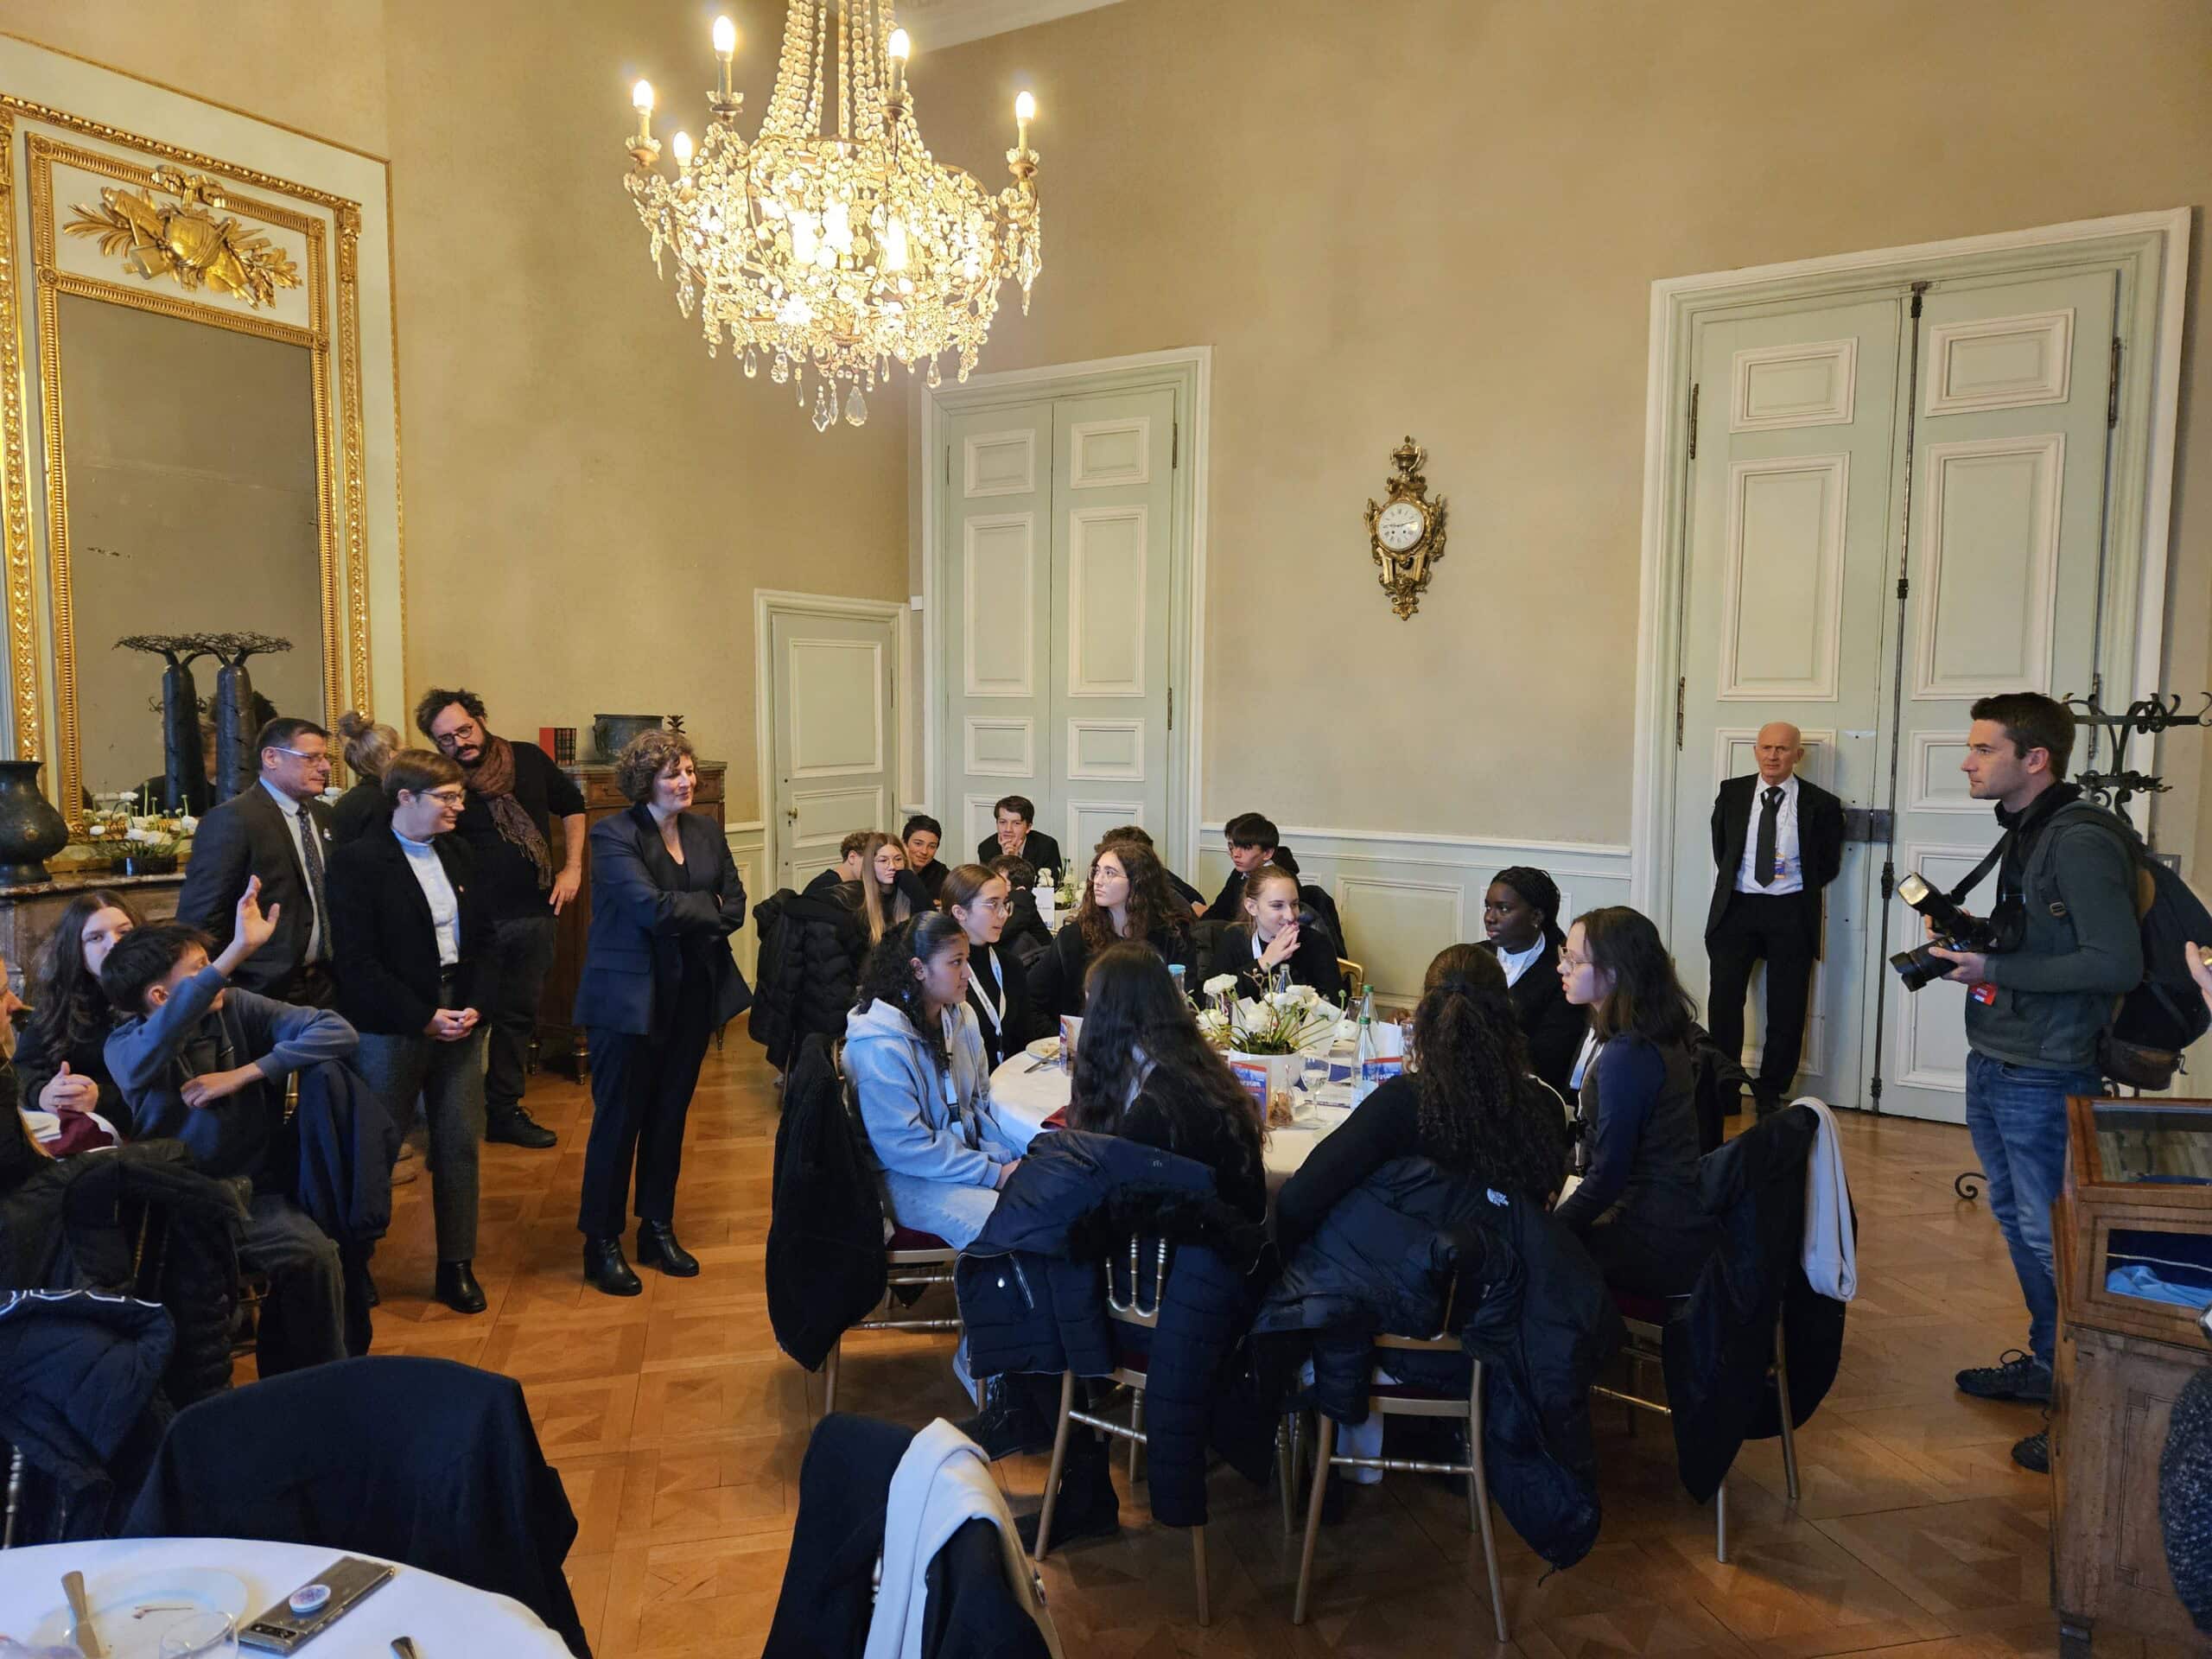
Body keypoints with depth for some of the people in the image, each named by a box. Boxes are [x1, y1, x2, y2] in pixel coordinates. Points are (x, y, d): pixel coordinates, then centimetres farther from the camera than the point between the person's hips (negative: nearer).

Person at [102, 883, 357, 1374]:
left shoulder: (236, 1008, 1)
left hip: (254, 1192, 1)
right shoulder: (126, 1047, -5)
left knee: (312, 1254, -27)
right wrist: (236, 952, -46)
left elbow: (337, 1033, -9)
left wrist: (241, 1075, -16)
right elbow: (158, 1042, -33)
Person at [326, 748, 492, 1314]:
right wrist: (424, 1018, -14)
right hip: (392, 1030, -5)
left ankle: (456, 1266, 20)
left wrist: (474, 1006, -2)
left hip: (460, 1020, 5)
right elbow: (358, 962, -13)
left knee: (460, 1143, 9)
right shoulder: (357, 862, -9)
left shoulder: (457, 852, 10)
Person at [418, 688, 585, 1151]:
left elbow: (572, 806, 15)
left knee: (518, 1017, 14)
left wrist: (572, 868, 7)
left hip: (534, 916, 4)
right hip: (476, 921, -4)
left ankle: (504, 1112, 28)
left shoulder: (529, 759, 0)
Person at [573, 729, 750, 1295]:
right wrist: (709, 908, -9)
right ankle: (601, 1242, 16)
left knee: (670, 1114, 14)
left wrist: (682, 918, -13)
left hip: (692, 994, 6)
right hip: (630, 997, -6)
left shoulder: (706, 831, 8)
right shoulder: (613, 835, -12)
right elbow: (652, 907, -23)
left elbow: (735, 908, 3)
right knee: (618, 1119, 3)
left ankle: (658, 1229, 27)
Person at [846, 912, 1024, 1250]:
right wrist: (994, 1173, -20)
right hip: (909, 1176, -8)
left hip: (968, 1150, 8)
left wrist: (1011, 1155, -6)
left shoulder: (960, 1018, 3)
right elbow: (905, 1147, -22)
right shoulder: (879, 1046, -23)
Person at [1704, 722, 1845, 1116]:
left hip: (1789, 911, -1)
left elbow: (1828, 864, 8)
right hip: (1736, 906, 2)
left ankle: (1769, 1095, 16)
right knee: (1724, 1001, 0)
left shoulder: (1820, 804, -2)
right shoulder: (1732, 793, 5)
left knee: (1786, 1010, 4)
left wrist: (1797, 892, 5)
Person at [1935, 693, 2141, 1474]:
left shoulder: (2082, 842, -18)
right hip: (1993, 1064, 9)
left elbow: (2116, 964, -23)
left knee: (2051, 1239, -1)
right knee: (2017, 1219, 20)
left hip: (2044, 1079, -9)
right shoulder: (2023, 834, 10)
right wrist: (1966, 939, 3)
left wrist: (1994, 967, -20)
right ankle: (2044, 1363, 36)